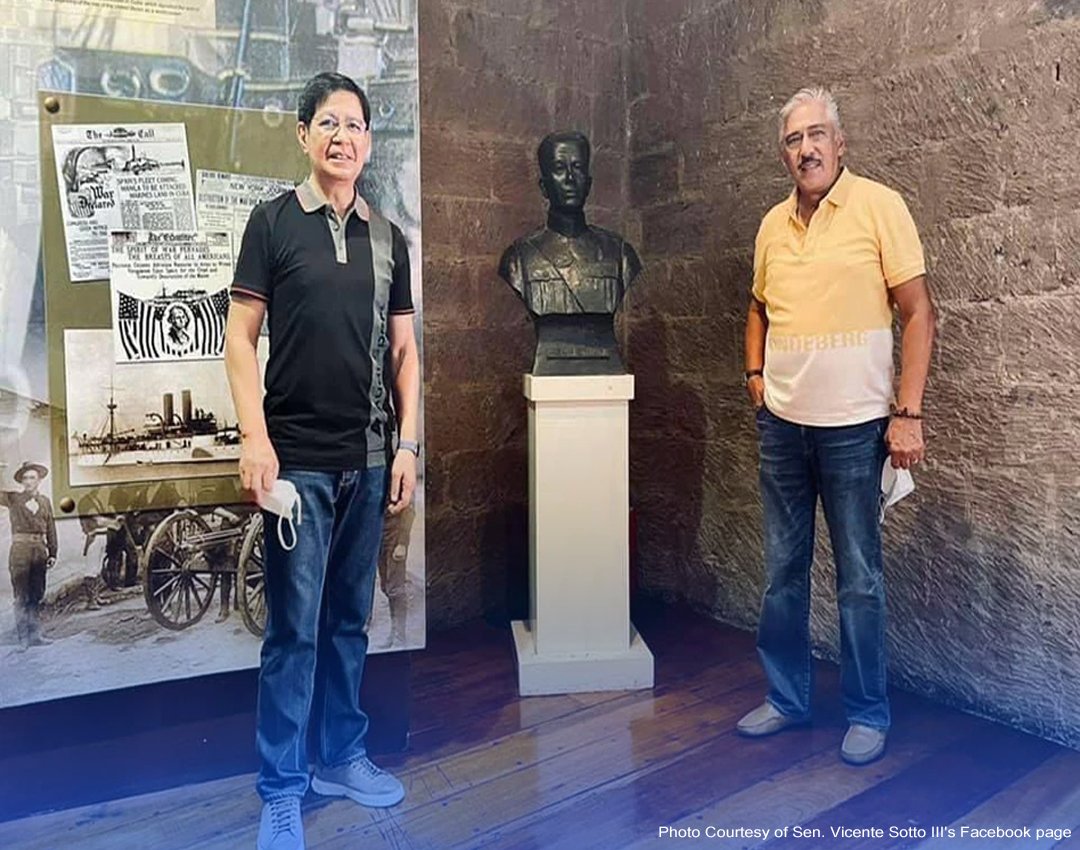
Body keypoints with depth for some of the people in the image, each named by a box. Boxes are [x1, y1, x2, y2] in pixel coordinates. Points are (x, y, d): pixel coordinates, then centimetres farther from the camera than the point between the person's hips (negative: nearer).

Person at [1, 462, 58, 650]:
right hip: (20, 550, -3)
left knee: (37, 595, 8)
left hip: (39, 550, 3)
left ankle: (34, 636, 16)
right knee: (22, 596, -1)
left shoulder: (44, 501, 11)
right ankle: (23, 638, 5)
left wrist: (52, 553, 8)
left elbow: (51, 529, 11)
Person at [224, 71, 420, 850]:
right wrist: (255, 438, -12)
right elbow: (241, 338, -2)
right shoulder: (274, 222, 1)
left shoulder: (388, 238, 11)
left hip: (369, 459, 4)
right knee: (294, 628, 1)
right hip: (298, 457, -3)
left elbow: (404, 351, 11)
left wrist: (407, 445, 4)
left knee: (350, 620, 13)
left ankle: (343, 758, 29)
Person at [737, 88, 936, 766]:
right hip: (782, 423, 5)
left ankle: (869, 714, 23)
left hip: (853, 426, -5)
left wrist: (908, 412, -12)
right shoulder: (773, 224, 10)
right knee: (783, 572, 13)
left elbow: (919, 312, -7)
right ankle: (787, 698, 29)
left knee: (860, 579, 5)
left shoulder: (879, 206, -6)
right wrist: (755, 372, 9)